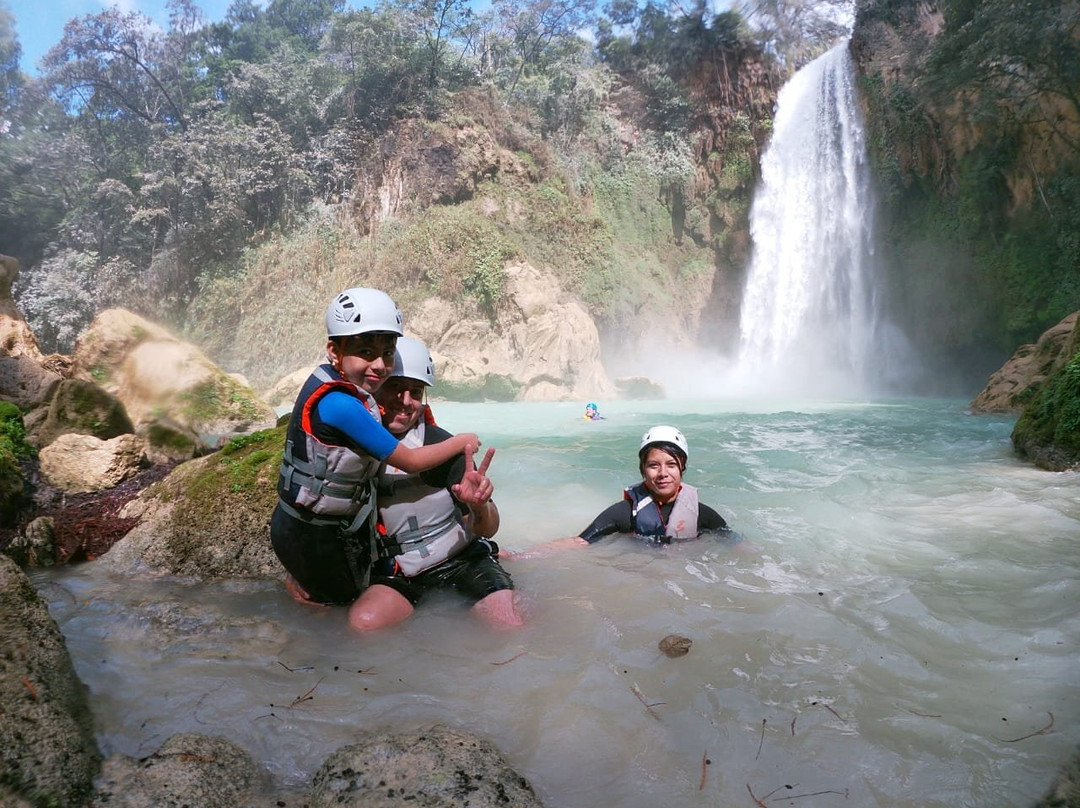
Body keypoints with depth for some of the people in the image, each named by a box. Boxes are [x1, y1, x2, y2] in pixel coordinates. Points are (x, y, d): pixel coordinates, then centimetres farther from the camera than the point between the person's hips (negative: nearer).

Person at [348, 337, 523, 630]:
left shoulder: (440, 444, -14)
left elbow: (487, 530, -12)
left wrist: (480, 506, -35)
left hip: (462, 558, -1)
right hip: (400, 568, 1)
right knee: (364, 622, -29)